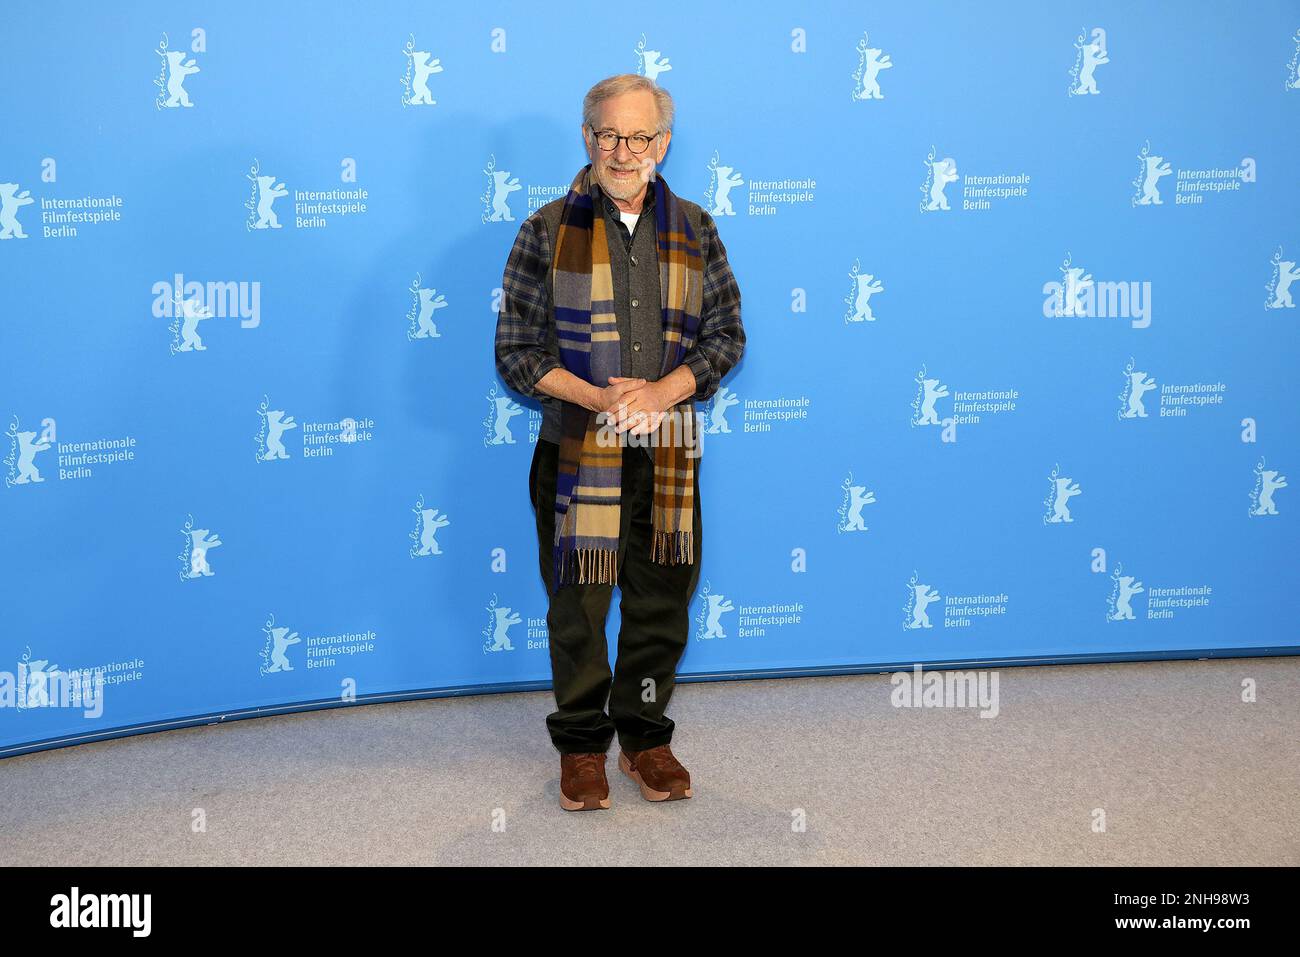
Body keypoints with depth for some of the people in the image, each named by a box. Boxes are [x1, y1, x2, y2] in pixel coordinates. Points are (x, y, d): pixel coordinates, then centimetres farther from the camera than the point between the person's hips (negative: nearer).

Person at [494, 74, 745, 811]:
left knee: (661, 603, 10)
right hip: (577, 454, -2)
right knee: (577, 604, 6)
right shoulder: (548, 232, -1)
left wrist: (662, 392, -13)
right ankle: (582, 744, 24)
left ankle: (645, 736, 29)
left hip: (667, 454, 2)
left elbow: (727, 334, 5)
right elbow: (517, 351, -3)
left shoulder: (693, 230, 6)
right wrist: (599, 399, -17)